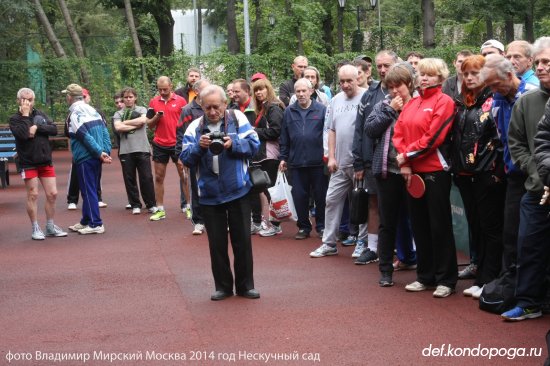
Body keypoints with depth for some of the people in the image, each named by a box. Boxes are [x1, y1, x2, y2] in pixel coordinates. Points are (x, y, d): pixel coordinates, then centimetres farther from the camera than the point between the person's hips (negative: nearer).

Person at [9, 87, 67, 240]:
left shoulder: (40, 115, 9)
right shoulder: (15, 119, -3)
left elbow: (54, 129, -3)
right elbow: (23, 134, -21)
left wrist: (37, 127, -14)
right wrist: (25, 116, -15)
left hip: (46, 161, 4)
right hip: (28, 163, -4)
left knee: (52, 194, 5)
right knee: (33, 195, 0)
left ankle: (50, 226, 18)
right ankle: (35, 229, 10)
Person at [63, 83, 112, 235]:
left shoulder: (73, 114, -11)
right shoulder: (92, 110, 12)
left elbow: (86, 137, -19)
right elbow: (105, 132, 7)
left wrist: (100, 153, -17)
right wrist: (106, 152, 2)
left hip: (84, 158, -8)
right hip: (96, 158, 8)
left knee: (88, 191, -2)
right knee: (91, 189, 15)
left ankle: (96, 224, -2)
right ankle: (86, 221, 25)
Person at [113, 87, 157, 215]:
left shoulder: (142, 110, 11)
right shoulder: (118, 114, 12)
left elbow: (143, 120, -10)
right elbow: (118, 127, -6)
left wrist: (125, 122, -3)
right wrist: (136, 125, -6)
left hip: (142, 148, -1)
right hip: (125, 150, 1)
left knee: (146, 178, -1)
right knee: (129, 179, 4)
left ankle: (151, 204, 9)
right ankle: (135, 205, 13)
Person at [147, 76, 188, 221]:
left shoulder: (180, 101, -3)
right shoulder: (154, 102, 5)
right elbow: (149, 125, 10)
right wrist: (156, 117, -11)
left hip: (177, 144, -3)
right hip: (160, 145, 3)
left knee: (184, 176, 2)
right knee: (159, 177, 6)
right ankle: (160, 210, 13)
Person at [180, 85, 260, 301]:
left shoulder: (238, 118, -1)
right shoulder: (195, 127, 3)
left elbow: (254, 145, -6)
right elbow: (185, 158, -1)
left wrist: (233, 144, -21)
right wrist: (199, 147, -19)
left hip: (238, 192, -1)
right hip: (209, 195, 2)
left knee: (242, 240, 7)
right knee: (217, 243, 9)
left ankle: (245, 285, 20)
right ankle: (223, 286, 21)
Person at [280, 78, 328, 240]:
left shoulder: (321, 110, -2)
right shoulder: (289, 111, 8)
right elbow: (284, 137, 11)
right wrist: (283, 158, 8)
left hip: (318, 162, -2)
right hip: (296, 162, 2)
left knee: (321, 196, 6)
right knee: (299, 196, 7)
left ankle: (322, 226, 20)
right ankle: (303, 226, 20)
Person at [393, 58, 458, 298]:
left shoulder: (444, 102, -6)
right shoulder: (411, 103, 13)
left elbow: (433, 137, -14)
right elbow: (398, 133, 7)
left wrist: (408, 155, -9)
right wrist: (404, 163, -6)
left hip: (435, 171, -7)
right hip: (412, 172, 7)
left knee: (439, 226, -1)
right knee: (419, 224, 12)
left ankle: (446, 280, 7)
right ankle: (425, 276, 22)